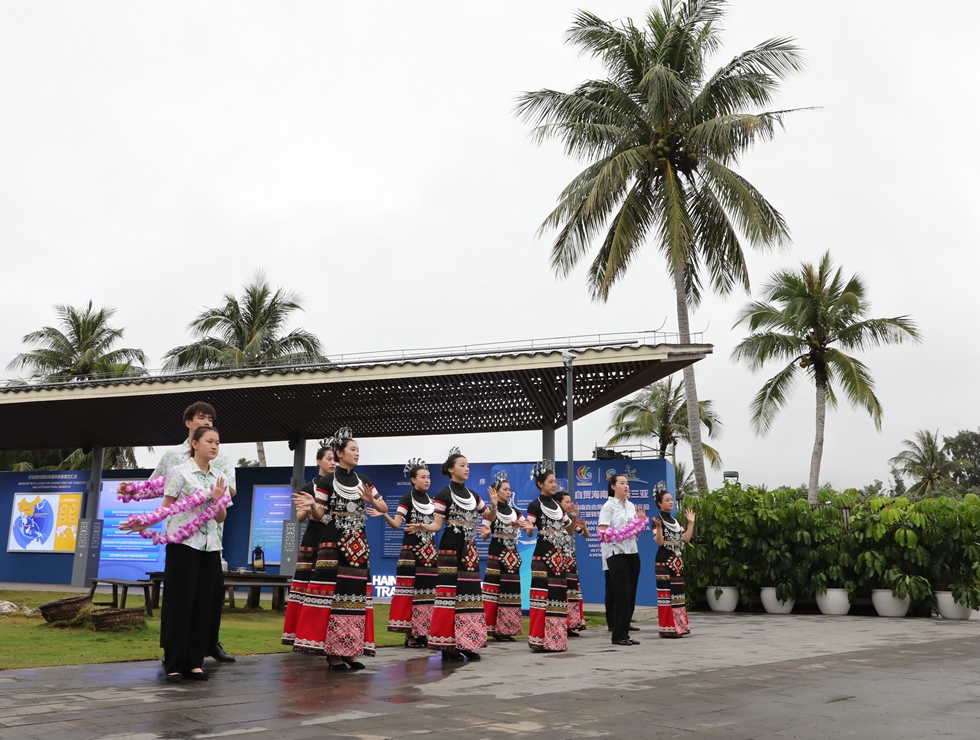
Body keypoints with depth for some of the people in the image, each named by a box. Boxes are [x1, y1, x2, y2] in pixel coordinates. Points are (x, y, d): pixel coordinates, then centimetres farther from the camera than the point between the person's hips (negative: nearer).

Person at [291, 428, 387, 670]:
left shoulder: (364, 481, 11)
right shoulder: (327, 482, -1)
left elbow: (385, 508, 12)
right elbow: (319, 516, -3)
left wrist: (371, 501, -8)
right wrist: (311, 506, -24)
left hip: (358, 546, 5)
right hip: (333, 544, -5)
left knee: (356, 595, 4)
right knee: (332, 595, -8)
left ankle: (349, 651, 11)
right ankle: (333, 654, -3)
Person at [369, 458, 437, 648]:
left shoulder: (431, 501, 14)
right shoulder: (407, 499, -4)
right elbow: (396, 524, -12)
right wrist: (383, 514, -28)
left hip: (429, 551, 6)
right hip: (411, 550, -6)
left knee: (426, 591, 4)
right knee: (410, 590, -8)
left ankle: (422, 632, 10)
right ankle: (410, 634, -3)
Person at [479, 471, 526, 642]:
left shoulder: (514, 511, 13)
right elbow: (485, 535, -4)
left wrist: (520, 525, -17)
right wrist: (486, 532, -27)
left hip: (512, 555, 6)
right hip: (496, 555, -6)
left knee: (510, 591, 5)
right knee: (495, 590, -10)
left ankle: (505, 629, 11)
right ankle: (494, 629, -5)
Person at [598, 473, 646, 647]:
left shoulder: (631, 506, 14)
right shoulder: (608, 506, -6)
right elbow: (601, 532, -12)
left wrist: (641, 522, 2)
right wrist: (612, 534, -28)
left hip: (632, 553, 7)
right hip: (617, 554, -7)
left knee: (631, 596, 6)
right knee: (622, 595, -7)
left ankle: (624, 633, 14)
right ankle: (619, 636, 1)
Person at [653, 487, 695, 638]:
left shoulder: (675, 521, 15)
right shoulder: (658, 521, -8)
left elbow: (686, 539, 9)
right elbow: (659, 542, -18)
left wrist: (691, 523, 7)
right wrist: (658, 527, -33)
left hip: (677, 562, 8)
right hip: (664, 562, -8)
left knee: (677, 593, 10)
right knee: (666, 594, -7)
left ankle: (678, 626, 16)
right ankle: (667, 628, -3)